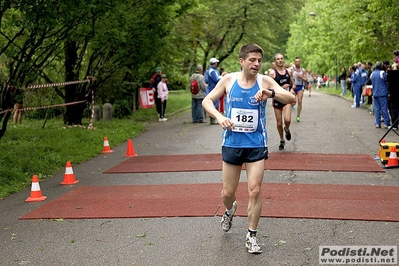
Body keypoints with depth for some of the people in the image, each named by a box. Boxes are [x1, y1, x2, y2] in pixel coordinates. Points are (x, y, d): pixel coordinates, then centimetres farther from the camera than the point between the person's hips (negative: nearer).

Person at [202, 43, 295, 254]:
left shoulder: (265, 81, -7)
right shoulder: (228, 80, -5)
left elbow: (291, 98, -17)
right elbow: (207, 101, 0)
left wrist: (271, 93, -36)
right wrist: (219, 117, -19)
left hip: (256, 144, -1)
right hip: (231, 143, 1)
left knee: (255, 191, -5)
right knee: (228, 193, 10)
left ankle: (251, 236, 12)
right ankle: (230, 210, 46)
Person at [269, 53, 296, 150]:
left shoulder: (288, 71, 5)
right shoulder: (272, 73, -7)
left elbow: (293, 84, 18)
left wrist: (292, 89, -4)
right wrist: (282, 87, -17)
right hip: (277, 99, -1)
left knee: (287, 120, -21)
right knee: (279, 123, 7)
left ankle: (287, 129, 15)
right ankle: (282, 140, 31)